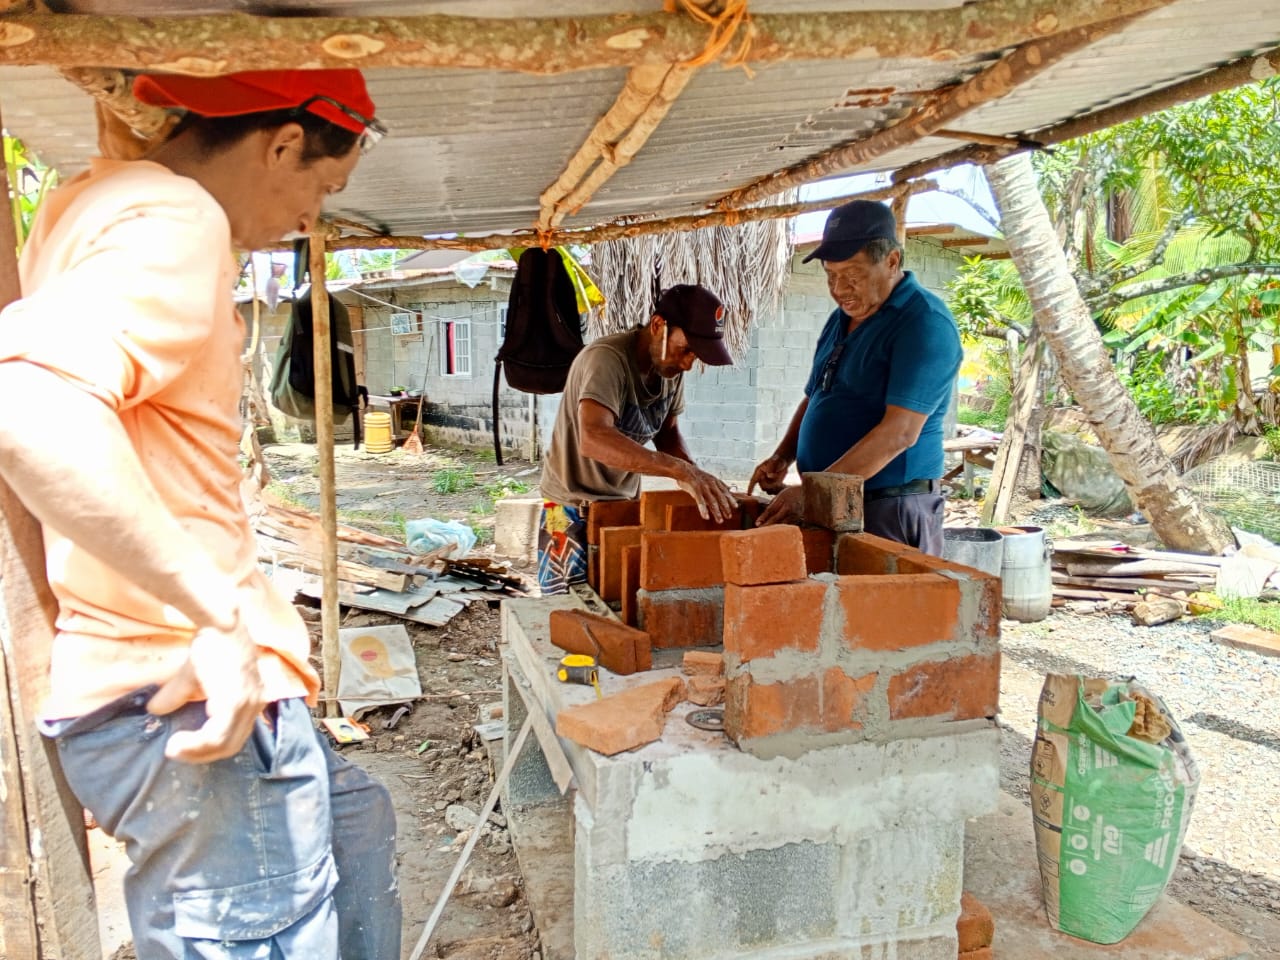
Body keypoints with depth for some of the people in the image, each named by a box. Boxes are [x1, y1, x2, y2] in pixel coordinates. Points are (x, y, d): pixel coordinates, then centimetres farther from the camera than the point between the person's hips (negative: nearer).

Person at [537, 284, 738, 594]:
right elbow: (593, 438, -42)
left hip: (627, 505, 7)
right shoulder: (607, 359, -26)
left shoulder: (671, 364, -3)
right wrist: (681, 470, -49)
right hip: (574, 510, -6)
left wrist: (698, 480, -11)